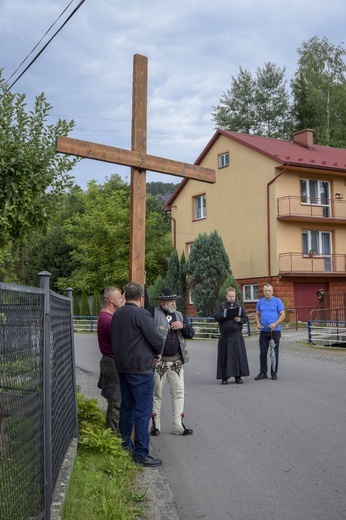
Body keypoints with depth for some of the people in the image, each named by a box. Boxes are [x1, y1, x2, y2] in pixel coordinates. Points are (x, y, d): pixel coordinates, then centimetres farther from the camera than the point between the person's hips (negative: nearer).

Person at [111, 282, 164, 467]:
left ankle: (125, 445, 27)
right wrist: (158, 352, 4)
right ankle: (141, 453, -1)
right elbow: (156, 339, -16)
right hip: (140, 368, -8)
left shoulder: (117, 315, 7)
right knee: (143, 411, -3)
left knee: (127, 407, 18)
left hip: (122, 367, 8)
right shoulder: (141, 314, -17)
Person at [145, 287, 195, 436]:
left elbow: (191, 334, 9)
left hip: (177, 361, 5)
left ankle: (178, 425, 13)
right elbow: (145, 302, -17)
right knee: (156, 393, 4)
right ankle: (155, 424, 15)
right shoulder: (154, 313, -2)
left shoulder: (179, 316, 12)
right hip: (158, 361, -4)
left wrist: (183, 325, -9)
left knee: (179, 392, 5)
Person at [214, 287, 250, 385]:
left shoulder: (239, 307, 10)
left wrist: (240, 320, -11)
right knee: (225, 356, 1)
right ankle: (225, 377, 8)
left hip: (237, 335, 2)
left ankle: (238, 376, 11)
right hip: (225, 335, -2)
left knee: (238, 355, 2)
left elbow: (246, 318, 9)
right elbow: (216, 317, -7)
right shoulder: (222, 306, 5)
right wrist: (227, 312, -17)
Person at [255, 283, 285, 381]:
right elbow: (257, 315, 15)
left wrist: (275, 324, -18)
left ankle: (274, 373, 12)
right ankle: (263, 372, 12)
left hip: (275, 331, -3)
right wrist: (258, 323, -5)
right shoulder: (260, 302, 9)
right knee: (262, 352, 4)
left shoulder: (277, 301, -2)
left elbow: (283, 315, -4)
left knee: (274, 353, 3)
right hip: (263, 331, 3)